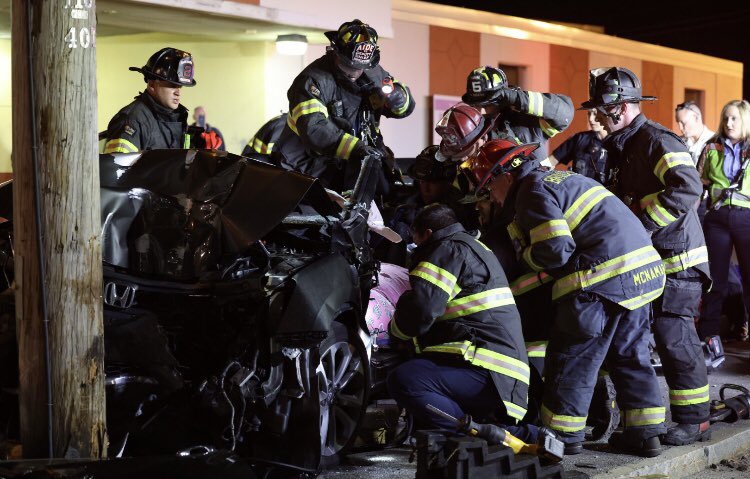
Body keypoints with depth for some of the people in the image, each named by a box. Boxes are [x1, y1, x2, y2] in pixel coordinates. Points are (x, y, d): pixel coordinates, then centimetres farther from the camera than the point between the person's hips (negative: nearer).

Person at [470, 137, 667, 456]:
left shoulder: (534, 191, -7)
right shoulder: (562, 177, 23)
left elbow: (555, 251, -17)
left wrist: (525, 254, 3)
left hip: (604, 279, -9)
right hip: (643, 270, 9)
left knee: (573, 357, 2)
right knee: (630, 354, 15)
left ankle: (564, 435, 10)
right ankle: (645, 433, 18)